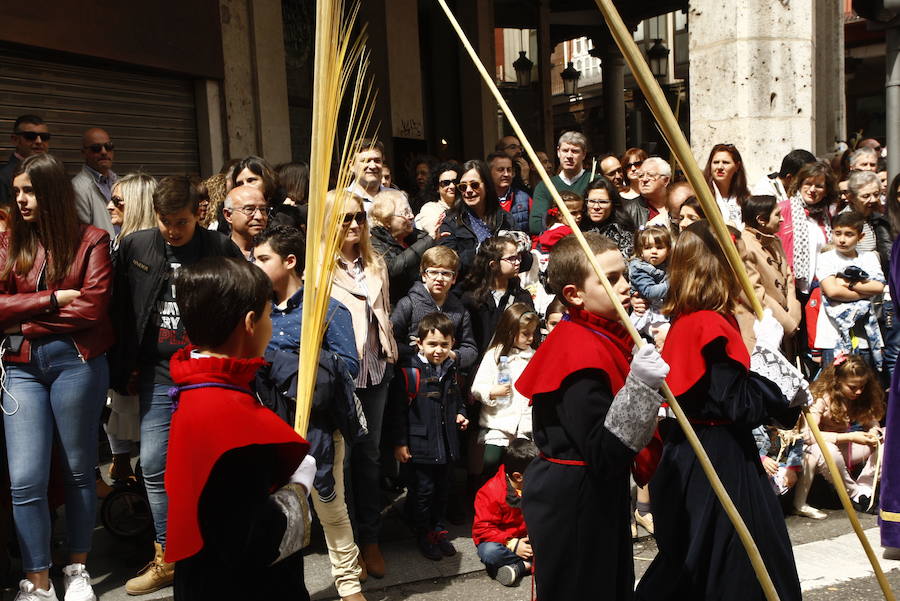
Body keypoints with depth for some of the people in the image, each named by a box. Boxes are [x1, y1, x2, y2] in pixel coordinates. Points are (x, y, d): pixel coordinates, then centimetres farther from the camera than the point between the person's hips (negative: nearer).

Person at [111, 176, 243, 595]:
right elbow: (120, 313, 8)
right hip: (159, 374, 3)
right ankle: (167, 559, 20)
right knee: (155, 466, 4)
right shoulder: (134, 247, 4)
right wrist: (124, 371, 6)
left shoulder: (221, 249, -4)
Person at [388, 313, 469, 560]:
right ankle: (423, 535, 22)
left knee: (442, 489, 17)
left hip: (446, 444, 6)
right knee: (423, 490, 4)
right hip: (420, 444, -6)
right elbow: (399, 409, -13)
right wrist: (399, 442, -13)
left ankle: (439, 530, 33)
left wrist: (460, 414, 6)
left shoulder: (450, 370, 6)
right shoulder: (411, 372, -16)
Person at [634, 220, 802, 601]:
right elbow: (739, 406, -19)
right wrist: (766, 353, -14)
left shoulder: (686, 320, 8)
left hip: (691, 452, 9)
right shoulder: (713, 325, -20)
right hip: (719, 460, -9)